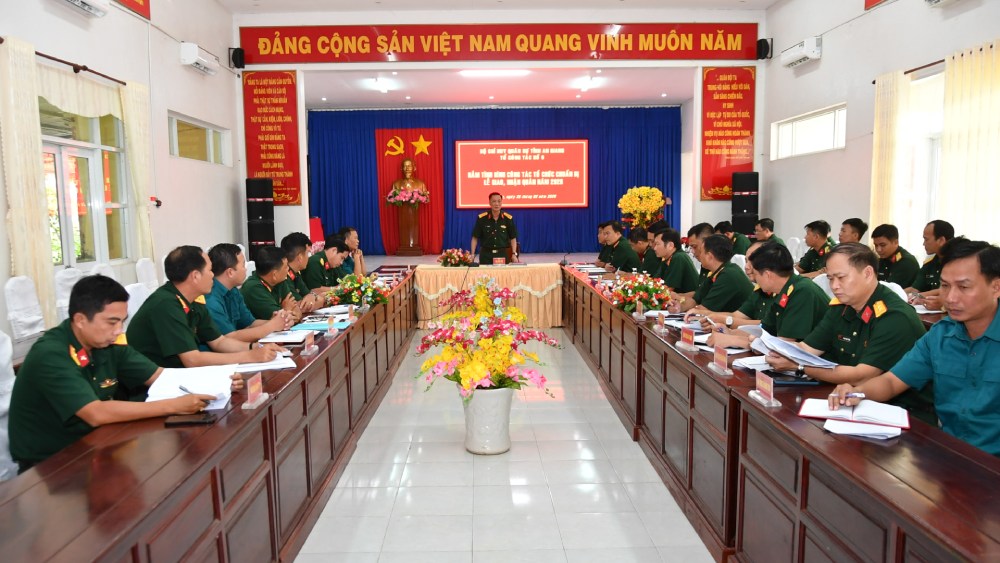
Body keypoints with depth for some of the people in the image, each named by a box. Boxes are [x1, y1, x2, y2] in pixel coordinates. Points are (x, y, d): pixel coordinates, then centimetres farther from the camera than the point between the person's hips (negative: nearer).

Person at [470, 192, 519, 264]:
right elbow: (475, 237, 2)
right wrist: (472, 254, -5)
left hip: (503, 254, 1)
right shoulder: (482, 218, -4)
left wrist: (514, 254, -3)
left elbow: (513, 238, 6)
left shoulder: (508, 218, -1)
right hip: (486, 254, -1)